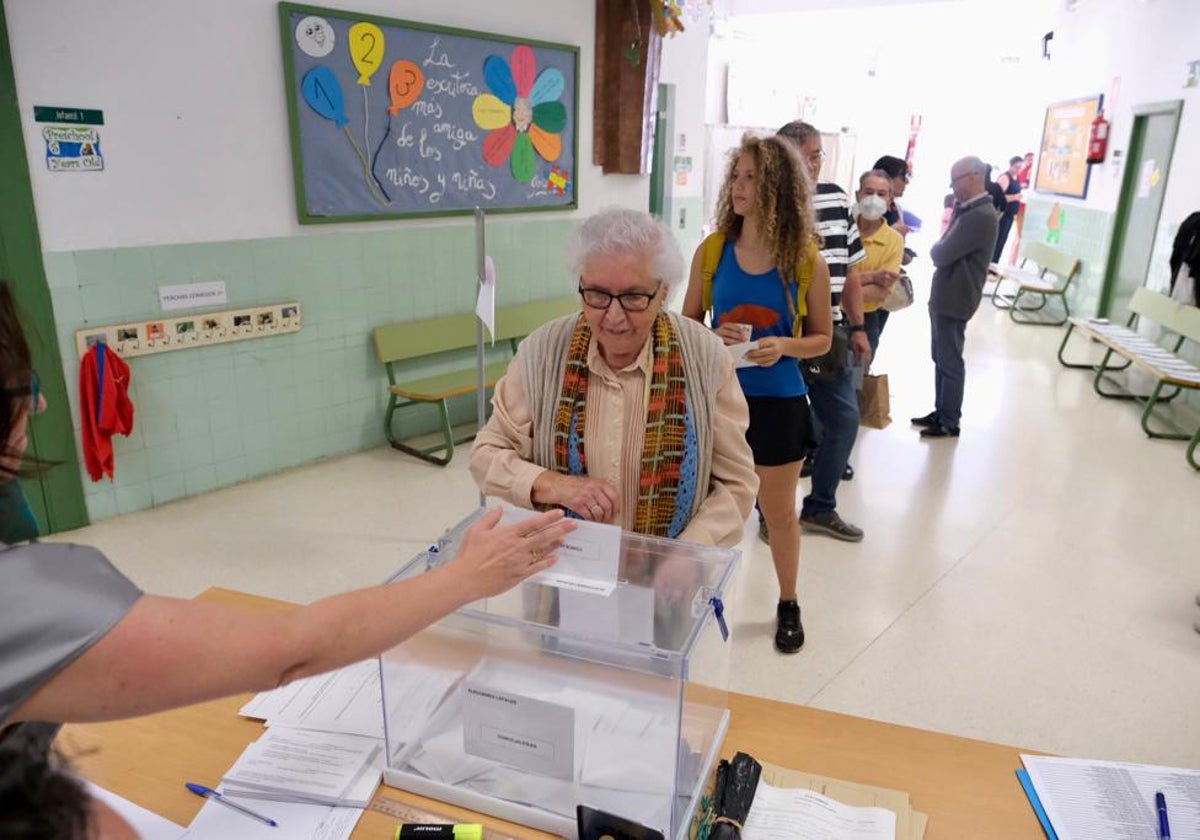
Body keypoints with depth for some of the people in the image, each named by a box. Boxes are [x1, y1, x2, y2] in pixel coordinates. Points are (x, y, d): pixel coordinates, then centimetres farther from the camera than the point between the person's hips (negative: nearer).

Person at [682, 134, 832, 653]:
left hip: (777, 402, -1)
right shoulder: (712, 251, -4)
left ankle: (788, 603, 36)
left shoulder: (807, 261, -8)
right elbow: (687, 324, 5)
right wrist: (714, 339, -17)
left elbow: (821, 338, 1)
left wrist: (785, 346, -19)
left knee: (779, 512, 14)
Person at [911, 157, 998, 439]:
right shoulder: (971, 211, 12)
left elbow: (941, 255, -23)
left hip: (954, 301, -10)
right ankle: (940, 413, 27)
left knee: (950, 363, 1)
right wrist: (940, 248, -7)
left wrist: (935, 248, -2)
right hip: (944, 297, 10)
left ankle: (949, 423, 12)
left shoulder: (980, 216, -21)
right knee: (941, 359, 16)